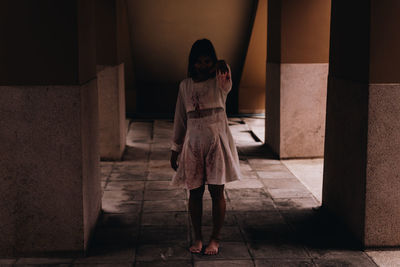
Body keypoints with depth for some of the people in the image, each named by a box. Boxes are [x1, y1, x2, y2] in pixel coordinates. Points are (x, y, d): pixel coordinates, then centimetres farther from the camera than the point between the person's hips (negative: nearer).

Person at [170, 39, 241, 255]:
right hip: (193, 142, 3)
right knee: (194, 192, 6)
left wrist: (223, 68, -53)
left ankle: (215, 239, 15)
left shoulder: (219, 81, -1)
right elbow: (180, 118, 11)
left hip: (216, 141, -2)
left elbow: (227, 82, -28)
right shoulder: (185, 85, 7)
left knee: (216, 191, 1)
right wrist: (175, 149, 11)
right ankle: (197, 238, 21)